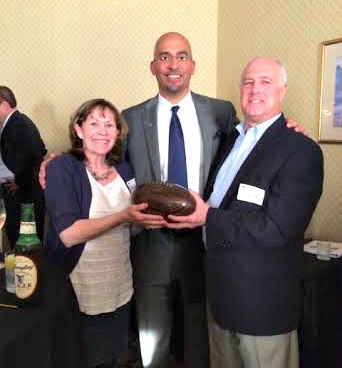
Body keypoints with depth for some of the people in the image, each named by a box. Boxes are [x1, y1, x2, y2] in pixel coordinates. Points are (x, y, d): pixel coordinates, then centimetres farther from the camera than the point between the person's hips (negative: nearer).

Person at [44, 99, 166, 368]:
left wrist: (146, 220, -7)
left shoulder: (124, 170, 5)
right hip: (79, 293, -5)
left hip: (120, 288, 5)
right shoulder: (62, 168, -13)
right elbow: (68, 234, -22)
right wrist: (122, 217, -28)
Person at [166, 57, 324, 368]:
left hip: (263, 300, -7)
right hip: (220, 291, 7)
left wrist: (208, 217, -19)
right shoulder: (230, 140, 8)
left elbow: (276, 229, -24)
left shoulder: (301, 151, -16)